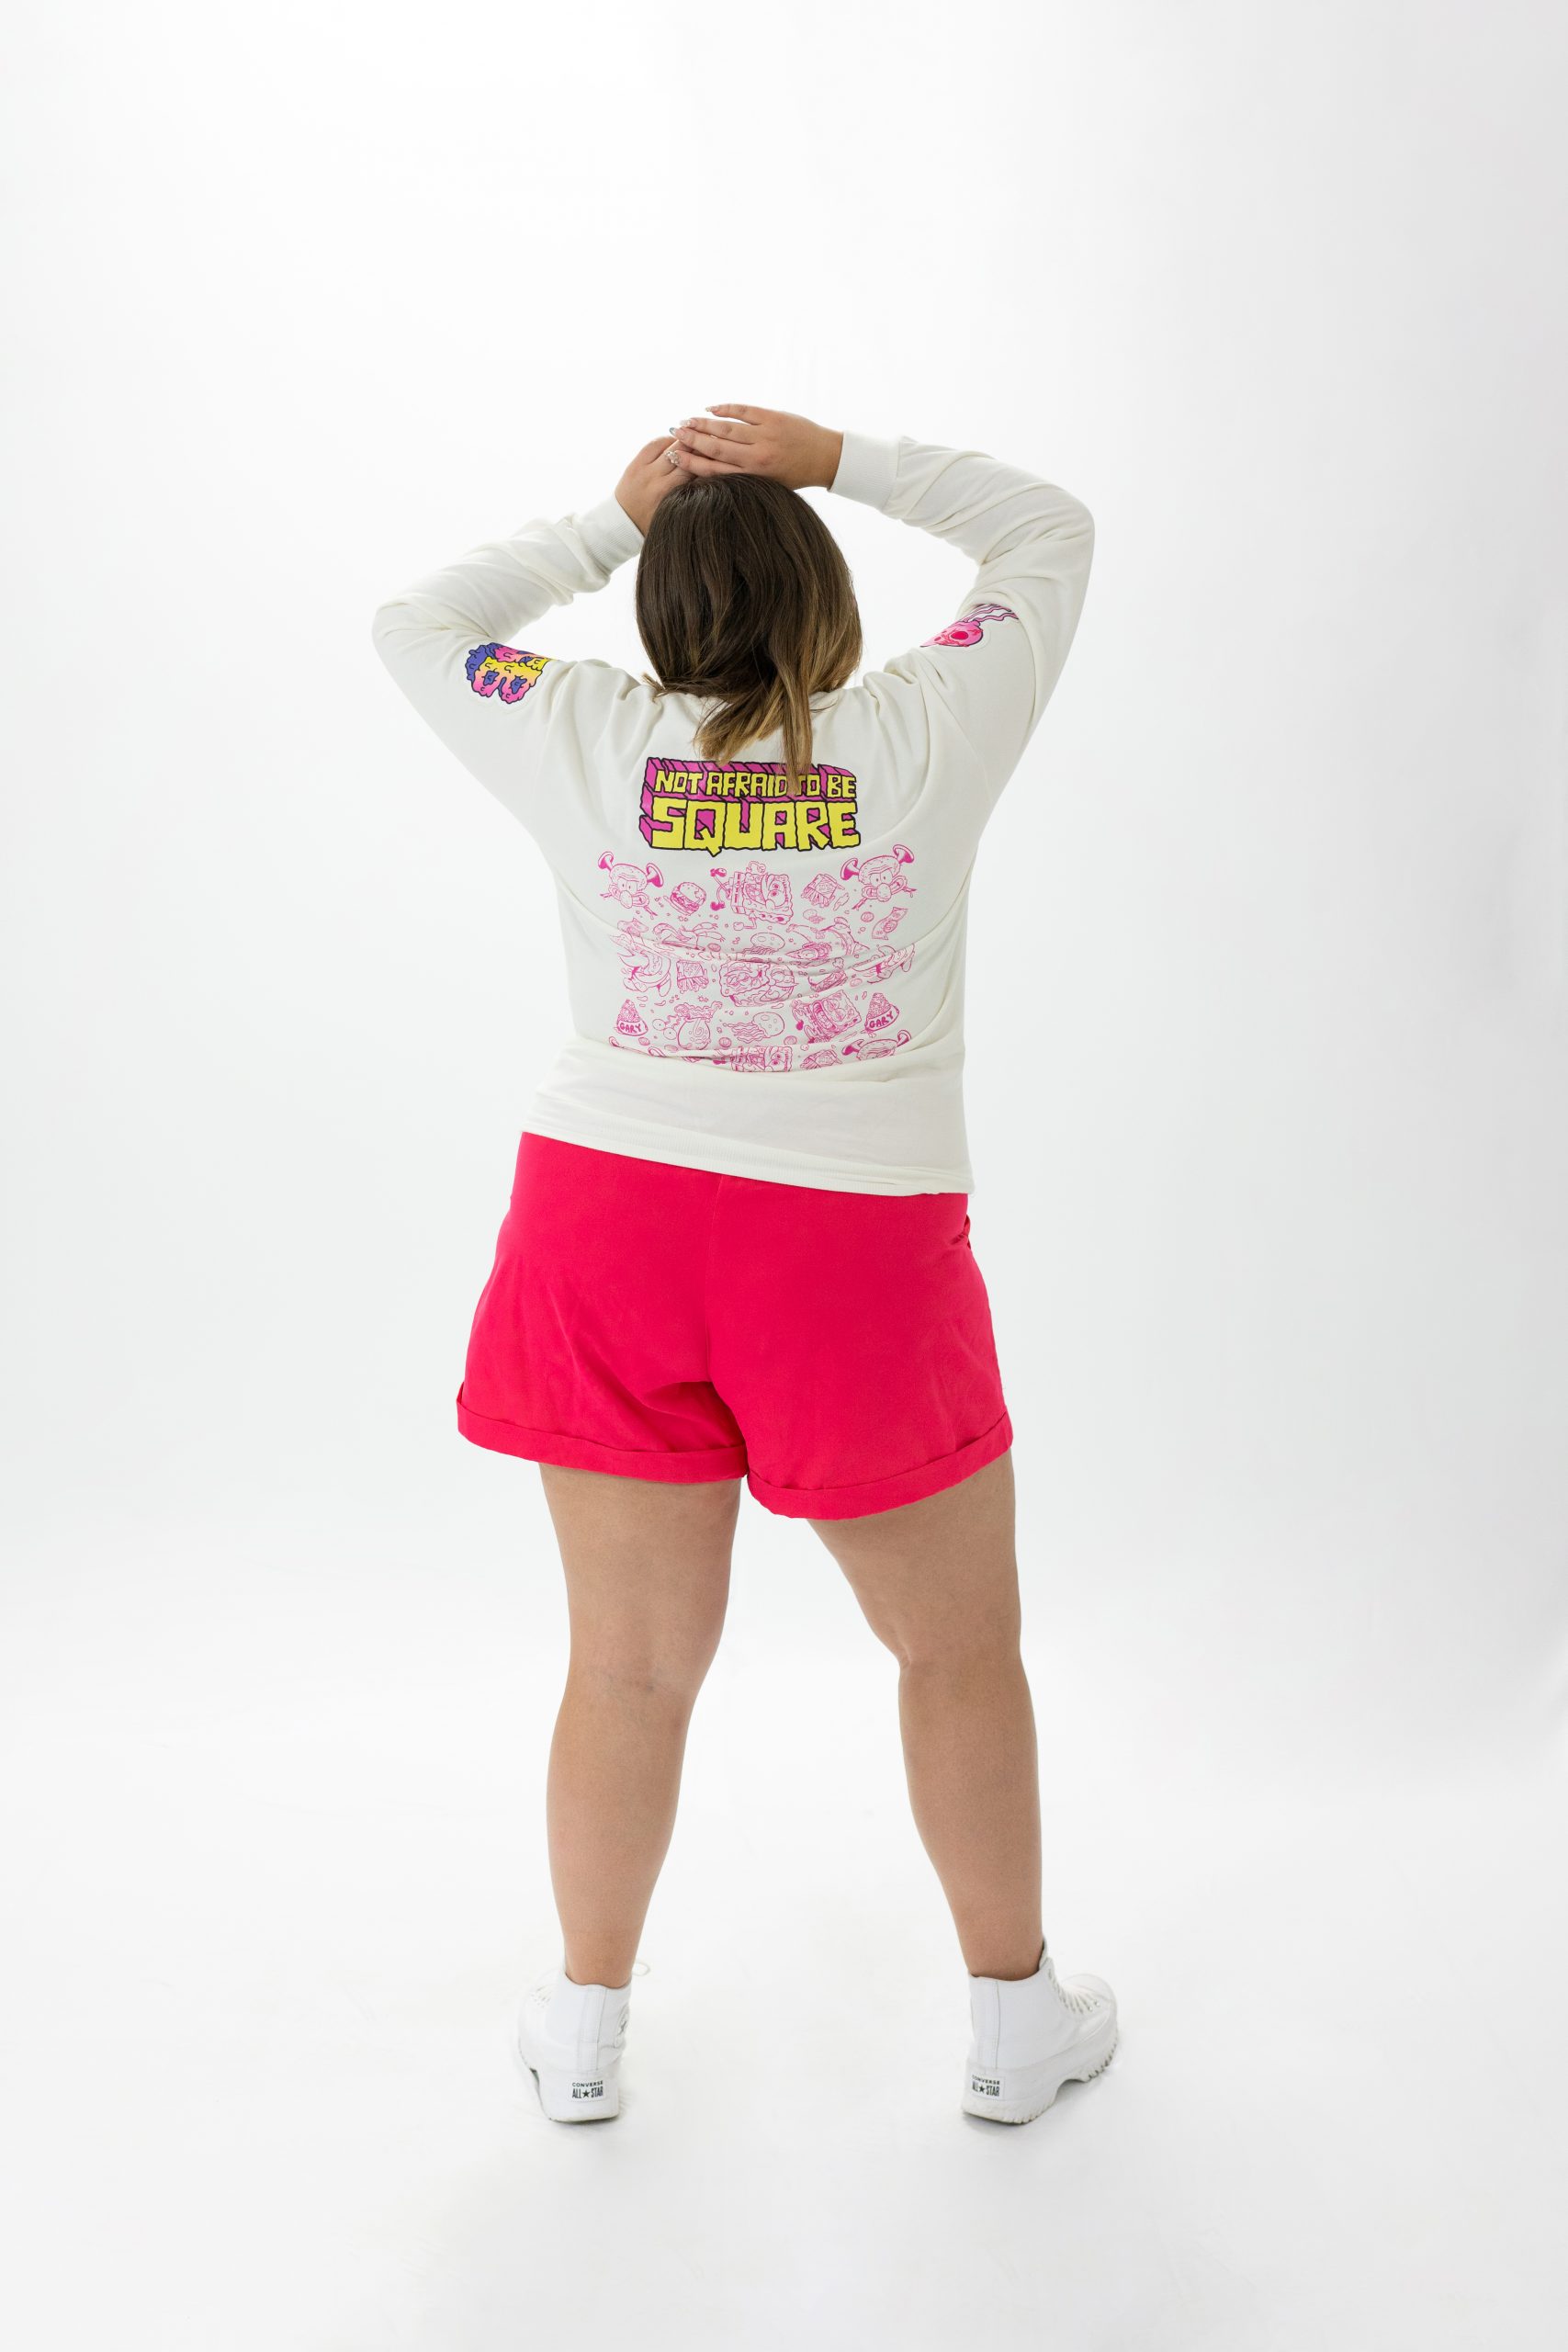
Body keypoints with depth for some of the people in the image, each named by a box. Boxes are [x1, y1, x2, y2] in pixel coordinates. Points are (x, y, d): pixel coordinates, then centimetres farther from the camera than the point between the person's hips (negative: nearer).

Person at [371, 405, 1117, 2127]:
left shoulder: (588, 745, -2)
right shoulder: (925, 737, -4)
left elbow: (415, 626, 16)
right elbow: (1049, 529, 12)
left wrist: (612, 520, 15)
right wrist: (836, 462, 8)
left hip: (609, 1224, 2)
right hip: (859, 1248, -1)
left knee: (632, 1661, 15)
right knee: (960, 1647, 17)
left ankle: (583, 2032, 33)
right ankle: (1015, 2019, 34)